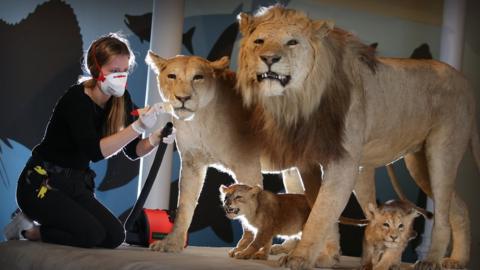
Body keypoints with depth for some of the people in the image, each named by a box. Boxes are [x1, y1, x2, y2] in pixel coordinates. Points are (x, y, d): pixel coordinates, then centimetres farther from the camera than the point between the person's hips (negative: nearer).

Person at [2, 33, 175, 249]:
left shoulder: (120, 98, 0)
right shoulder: (76, 99, -22)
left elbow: (132, 150, 3)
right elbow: (94, 151, -33)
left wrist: (156, 138, -18)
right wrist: (138, 127, -39)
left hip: (76, 187, 8)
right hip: (42, 184, -8)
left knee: (115, 236, -9)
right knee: (91, 234, -26)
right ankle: (27, 229, 0)